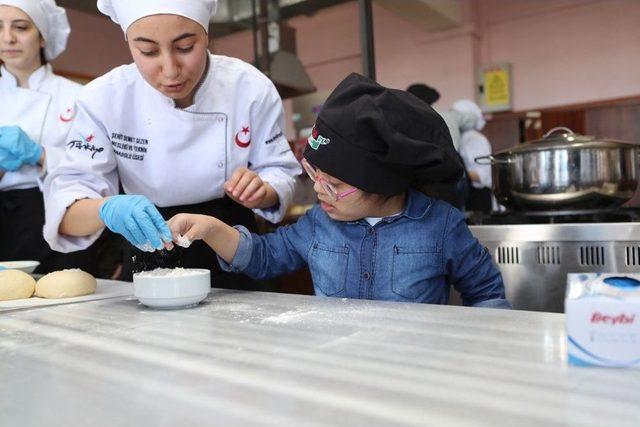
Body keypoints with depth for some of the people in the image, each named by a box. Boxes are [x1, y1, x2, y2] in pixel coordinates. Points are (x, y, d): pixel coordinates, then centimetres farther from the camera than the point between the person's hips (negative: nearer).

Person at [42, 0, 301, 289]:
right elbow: (67, 201, -14)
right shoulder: (104, 97, -12)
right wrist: (107, 208, -36)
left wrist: (260, 191, -26)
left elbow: (279, 172, -4)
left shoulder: (252, 88, -13)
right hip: (149, 261, 1)